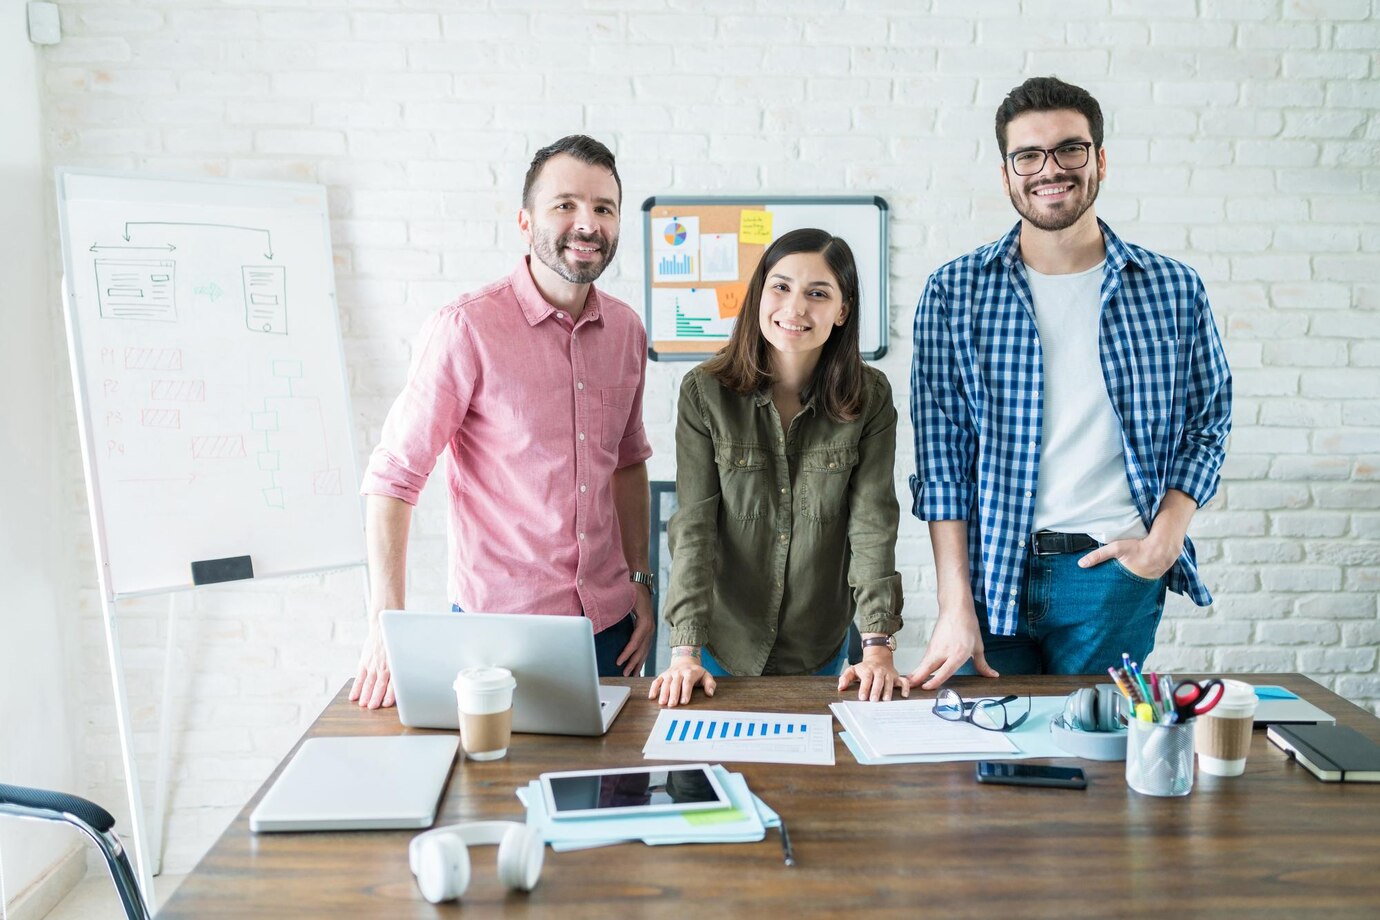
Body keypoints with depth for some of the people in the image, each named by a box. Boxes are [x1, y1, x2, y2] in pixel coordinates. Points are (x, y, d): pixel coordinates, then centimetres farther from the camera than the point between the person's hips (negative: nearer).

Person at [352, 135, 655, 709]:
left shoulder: (626, 330, 4)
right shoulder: (468, 328, -14)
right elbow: (394, 474, -15)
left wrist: (641, 582, 12)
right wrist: (386, 627, -20)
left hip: (608, 619, 5)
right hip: (498, 621, -5)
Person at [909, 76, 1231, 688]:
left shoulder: (1174, 289, 4)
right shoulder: (955, 292, 0)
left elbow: (1206, 424, 11)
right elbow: (940, 450, -2)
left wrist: (1166, 537, -5)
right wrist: (955, 602, -8)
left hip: (1116, 569, 1)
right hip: (993, 567, 0)